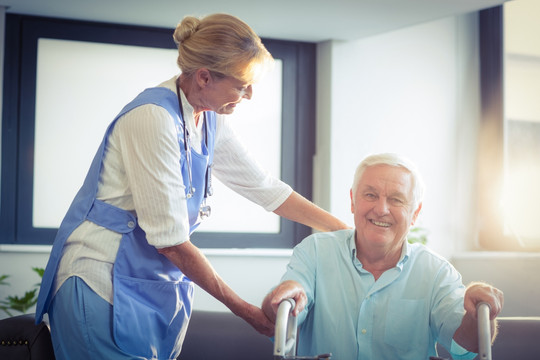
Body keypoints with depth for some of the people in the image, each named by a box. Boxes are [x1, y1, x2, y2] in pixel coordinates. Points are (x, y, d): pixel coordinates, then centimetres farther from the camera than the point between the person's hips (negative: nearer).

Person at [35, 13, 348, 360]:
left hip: (160, 285, 8)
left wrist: (346, 229, 12)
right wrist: (245, 310, -14)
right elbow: (171, 241, -22)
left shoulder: (210, 122, 4)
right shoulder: (153, 119, -22)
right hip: (103, 286, -8)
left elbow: (265, 188, 14)